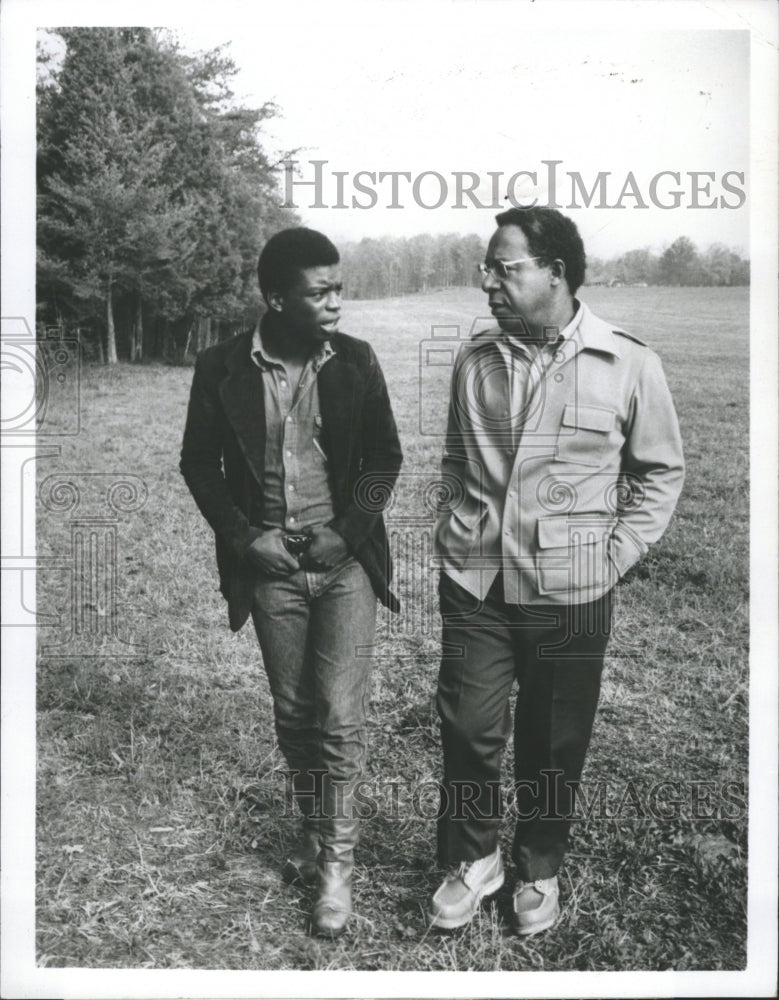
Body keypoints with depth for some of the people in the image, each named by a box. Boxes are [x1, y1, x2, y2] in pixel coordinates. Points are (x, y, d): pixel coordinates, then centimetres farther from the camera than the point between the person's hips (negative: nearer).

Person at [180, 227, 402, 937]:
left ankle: (337, 858, 13)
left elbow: (384, 456, 3)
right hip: (270, 564, 1)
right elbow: (200, 463, 3)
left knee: (340, 714, -3)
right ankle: (315, 827, 33)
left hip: (344, 560, -1)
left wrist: (349, 529, -9)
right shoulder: (222, 369, -6)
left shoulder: (355, 361, -4)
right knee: (293, 714, 13)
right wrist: (245, 535, -7)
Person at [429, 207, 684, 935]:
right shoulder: (474, 361, 3)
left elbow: (661, 472, 3)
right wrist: (458, 527, 6)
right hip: (474, 581, 2)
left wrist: (614, 555, -4)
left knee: (554, 745, 10)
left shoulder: (628, 365, -7)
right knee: (469, 728, 2)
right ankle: (472, 858, 27)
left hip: (570, 593, -2)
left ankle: (538, 870, 34)